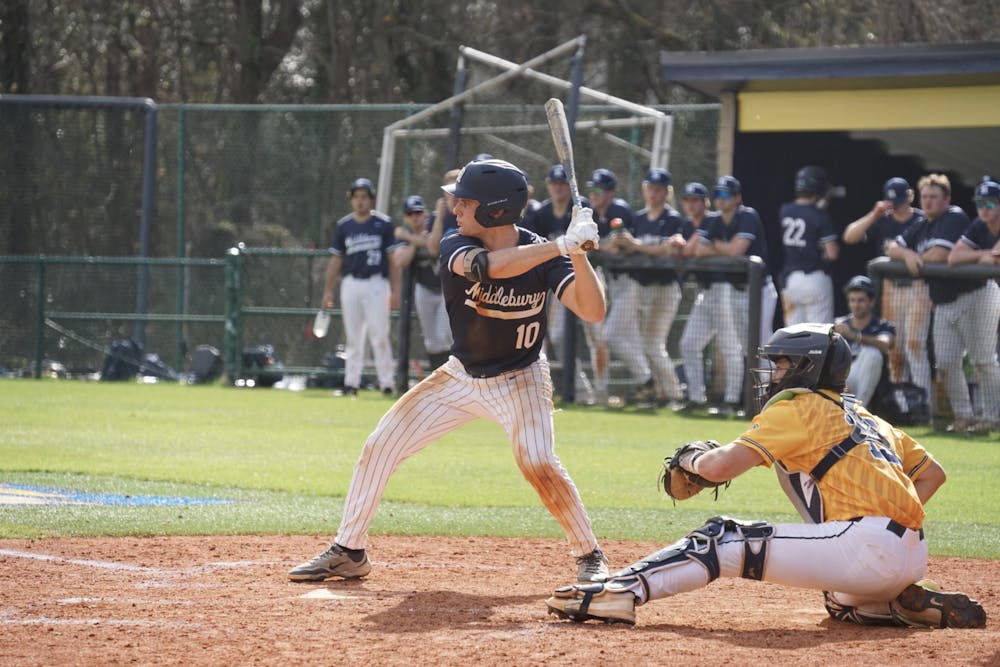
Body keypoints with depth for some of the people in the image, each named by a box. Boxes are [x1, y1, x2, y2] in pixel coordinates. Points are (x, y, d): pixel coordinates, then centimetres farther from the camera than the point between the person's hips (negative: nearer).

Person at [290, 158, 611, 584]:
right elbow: (489, 267, -40)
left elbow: (594, 312, -28)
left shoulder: (545, 257, -17)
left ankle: (590, 556, -6)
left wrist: (577, 253, -43)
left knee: (538, 463, -25)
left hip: (519, 381, -3)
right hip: (461, 377, 3)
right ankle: (348, 552, 14)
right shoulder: (455, 247, -17)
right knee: (380, 447, 0)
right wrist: (562, 245, -46)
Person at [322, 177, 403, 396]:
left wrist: (395, 290, -5)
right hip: (351, 285, 3)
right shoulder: (343, 226, 8)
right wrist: (328, 290, 7)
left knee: (379, 336, -7)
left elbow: (394, 258, 1)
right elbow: (335, 260, 12)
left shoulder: (384, 224, 0)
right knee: (352, 337, 6)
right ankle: (351, 382, 10)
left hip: (376, 284, -3)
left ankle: (387, 383, -2)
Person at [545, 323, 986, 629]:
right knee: (845, 604, 38)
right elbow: (931, 472, 30)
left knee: (727, 539, -8)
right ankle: (916, 605, 13)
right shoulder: (864, 416, 26)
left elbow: (721, 466, -8)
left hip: (869, 544, -8)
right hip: (911, 555, 8)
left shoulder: (798, 407, 2)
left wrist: (689, 460, 13)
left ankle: (618, 592, -21)